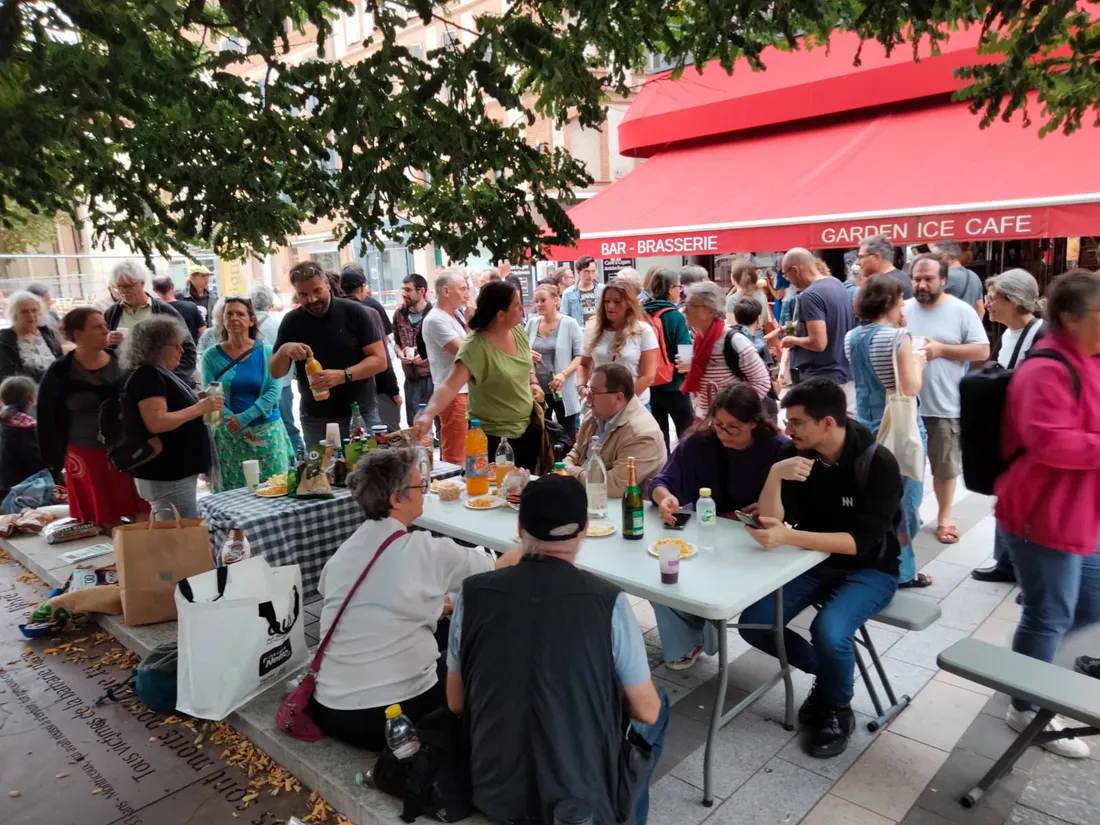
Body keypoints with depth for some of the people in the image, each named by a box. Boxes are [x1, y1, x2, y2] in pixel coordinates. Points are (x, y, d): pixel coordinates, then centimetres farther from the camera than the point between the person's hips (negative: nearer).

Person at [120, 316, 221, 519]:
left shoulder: (163, 374, 14)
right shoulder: (147, 377, -16)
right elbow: (156, 423, -27)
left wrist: (201, 403, 10)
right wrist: (199, 408, -23)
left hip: (175, 472, 10)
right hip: (166, 477, -10)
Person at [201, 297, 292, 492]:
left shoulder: (267, 352, 1)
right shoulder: (211, 356, 0)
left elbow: (274, 391, -7)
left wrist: (244, 418, -17)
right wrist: (238, 428, -15)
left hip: (268, 432, 0)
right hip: (228, 435, 0)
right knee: (232, 493, 3)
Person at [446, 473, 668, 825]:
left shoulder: (472, 593, -12)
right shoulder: (608, 601, -19)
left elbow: (456, 703, 0)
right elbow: (646, 711, -7)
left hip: (493, 793, 3)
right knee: (658, 706, 25)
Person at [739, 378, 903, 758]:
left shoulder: (878, 463, -20)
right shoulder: (795, 454, -8)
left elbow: (861, 541, -26)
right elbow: (771, 520, -12)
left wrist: (790, 536, -37)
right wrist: (774, 475, -30)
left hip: (869, 569, -5)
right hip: (815, 560, 5)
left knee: (828, 631, -31)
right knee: (753, 623, -13)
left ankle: (838, 711, 2)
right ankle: (827, 671, 15)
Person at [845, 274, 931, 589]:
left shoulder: (851, 338, 5)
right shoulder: (898, 337, -16)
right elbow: (910, 388, -19)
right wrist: (918, 361, -1)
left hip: (866, 425, 7)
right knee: (903, 497, 5)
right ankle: (899, 569, 13)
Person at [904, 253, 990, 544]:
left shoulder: (962, 312, -5)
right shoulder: (904, 309, 2)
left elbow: (982, 351, -8)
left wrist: (941, 349, -18)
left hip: (945, 406, -2)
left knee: (945, 466, 11)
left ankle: (944, 517, 28)